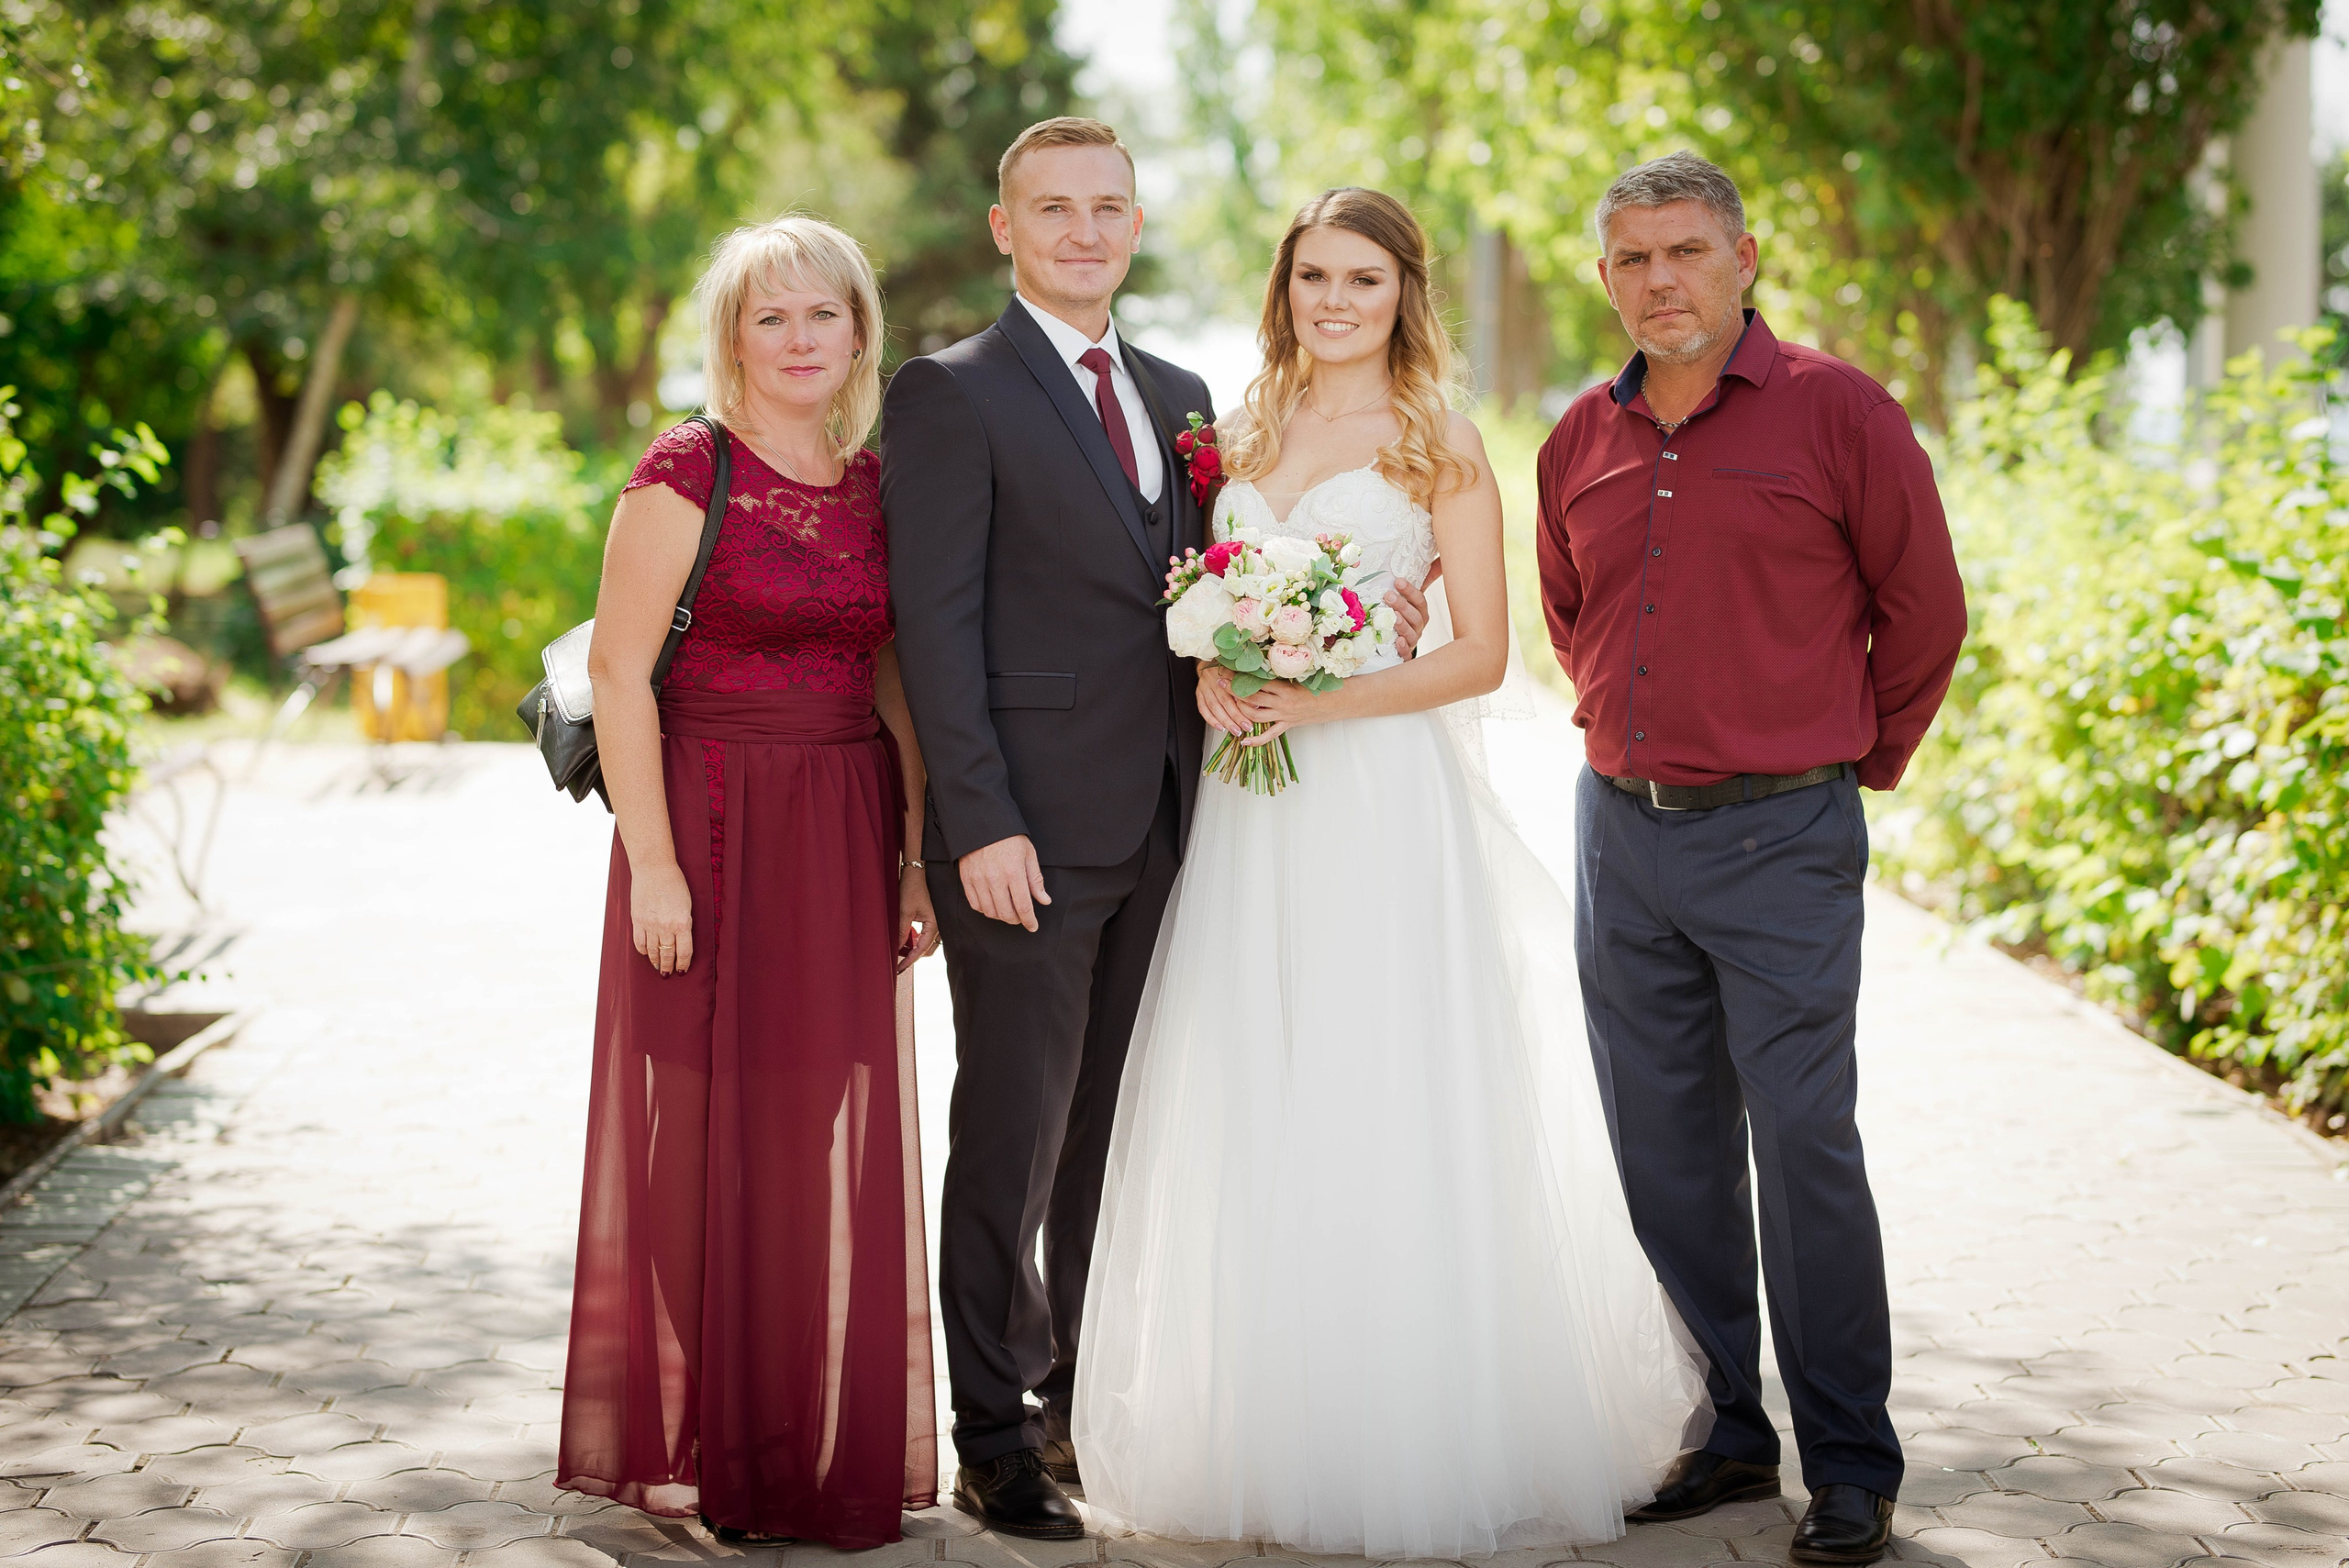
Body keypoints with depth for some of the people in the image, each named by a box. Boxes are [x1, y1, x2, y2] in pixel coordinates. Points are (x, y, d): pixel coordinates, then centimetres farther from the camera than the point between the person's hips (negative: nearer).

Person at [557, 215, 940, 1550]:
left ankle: (837, 1444, 22)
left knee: (839, 1137, 9)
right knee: (708, 1128, 2)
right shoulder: (689, 471, -7)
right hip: (714, 827, -5)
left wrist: (917, 849, 6)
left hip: (847, 839, 5)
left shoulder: (878, 479, 9)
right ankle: (700, 1451, 15)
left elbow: (895, 676, 13)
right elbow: (620, 669, -10)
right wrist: (653, 864, -15)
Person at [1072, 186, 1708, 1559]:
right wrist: (1216, 683, -2)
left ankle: (1417, 1443, 6)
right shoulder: (1246, 434, 14)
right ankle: (1271, 1431, 13)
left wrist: (1325, 702, -16)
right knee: (1255, 1124, 4)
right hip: (1255, 812, 5)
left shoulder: (1439, 444, 0)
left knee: (1388, 1122, -4)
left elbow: (1482, 652, -4)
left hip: (1387, 801, -5)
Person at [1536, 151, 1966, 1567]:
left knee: (1806, 1148, -4)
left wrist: (1858, 760, 9)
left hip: (1781, 838, -5)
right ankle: (1720, 1434, 22)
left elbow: (1924, 609, 2)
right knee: (1667, 1156, 10)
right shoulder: (1583, 442, 9)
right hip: (1621, 831, 5)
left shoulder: (1835, 411, -5)